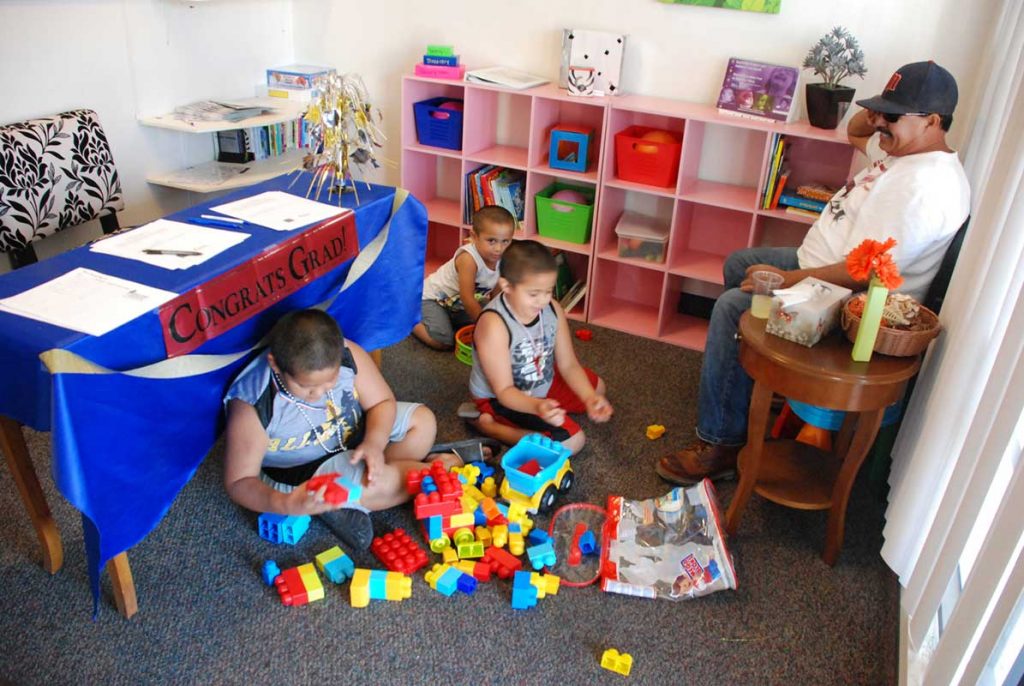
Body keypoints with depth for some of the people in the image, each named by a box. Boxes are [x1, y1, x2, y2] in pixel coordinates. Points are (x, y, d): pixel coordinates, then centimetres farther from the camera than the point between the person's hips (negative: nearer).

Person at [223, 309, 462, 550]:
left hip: (355, 435, 6)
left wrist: (374, 443, -30)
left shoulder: (347, 355, -23)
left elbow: (382, 402, -9)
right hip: (299, 475, -5)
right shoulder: (251, 405, -31)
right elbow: (239, 482, -24)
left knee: (423, 420, -3)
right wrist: (285, 504, -43)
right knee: (379, 483, -28)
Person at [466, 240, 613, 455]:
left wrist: (589, 398, -26)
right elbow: (504, 391, -31)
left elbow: (568, 365, -8)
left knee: (596, 388, 23)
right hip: (501, 399, -8)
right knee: (572, 441, -18)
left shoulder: (553, 309, -14)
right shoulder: (494, 325, -35)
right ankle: (487, 425, -9)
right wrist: (537, 407, -50)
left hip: (543, 384, 8)